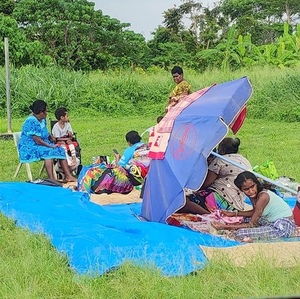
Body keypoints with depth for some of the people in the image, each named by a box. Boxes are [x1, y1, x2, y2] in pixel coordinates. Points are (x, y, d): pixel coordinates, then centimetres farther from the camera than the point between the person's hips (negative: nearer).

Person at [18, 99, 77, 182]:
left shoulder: (42, 119, 6)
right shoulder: (31, 122, -24)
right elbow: (38, 141, -26)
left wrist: (50, 136, 3)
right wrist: (51, 146, -19)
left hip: (43, 144, 10)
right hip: (29, 147, -10)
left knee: (61, 150, -6)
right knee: (48, 152, -34)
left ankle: (68, 176, -11)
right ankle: (52, 180, -38)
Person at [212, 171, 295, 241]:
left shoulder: (263, 196, -24)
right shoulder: (255, 194, 1)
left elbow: (251, 225, -21)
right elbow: (255, 212, 21)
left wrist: (225, 227, -21)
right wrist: (234, 214, 15)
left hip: (284, 227, -10)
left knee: (240, 233, -21)